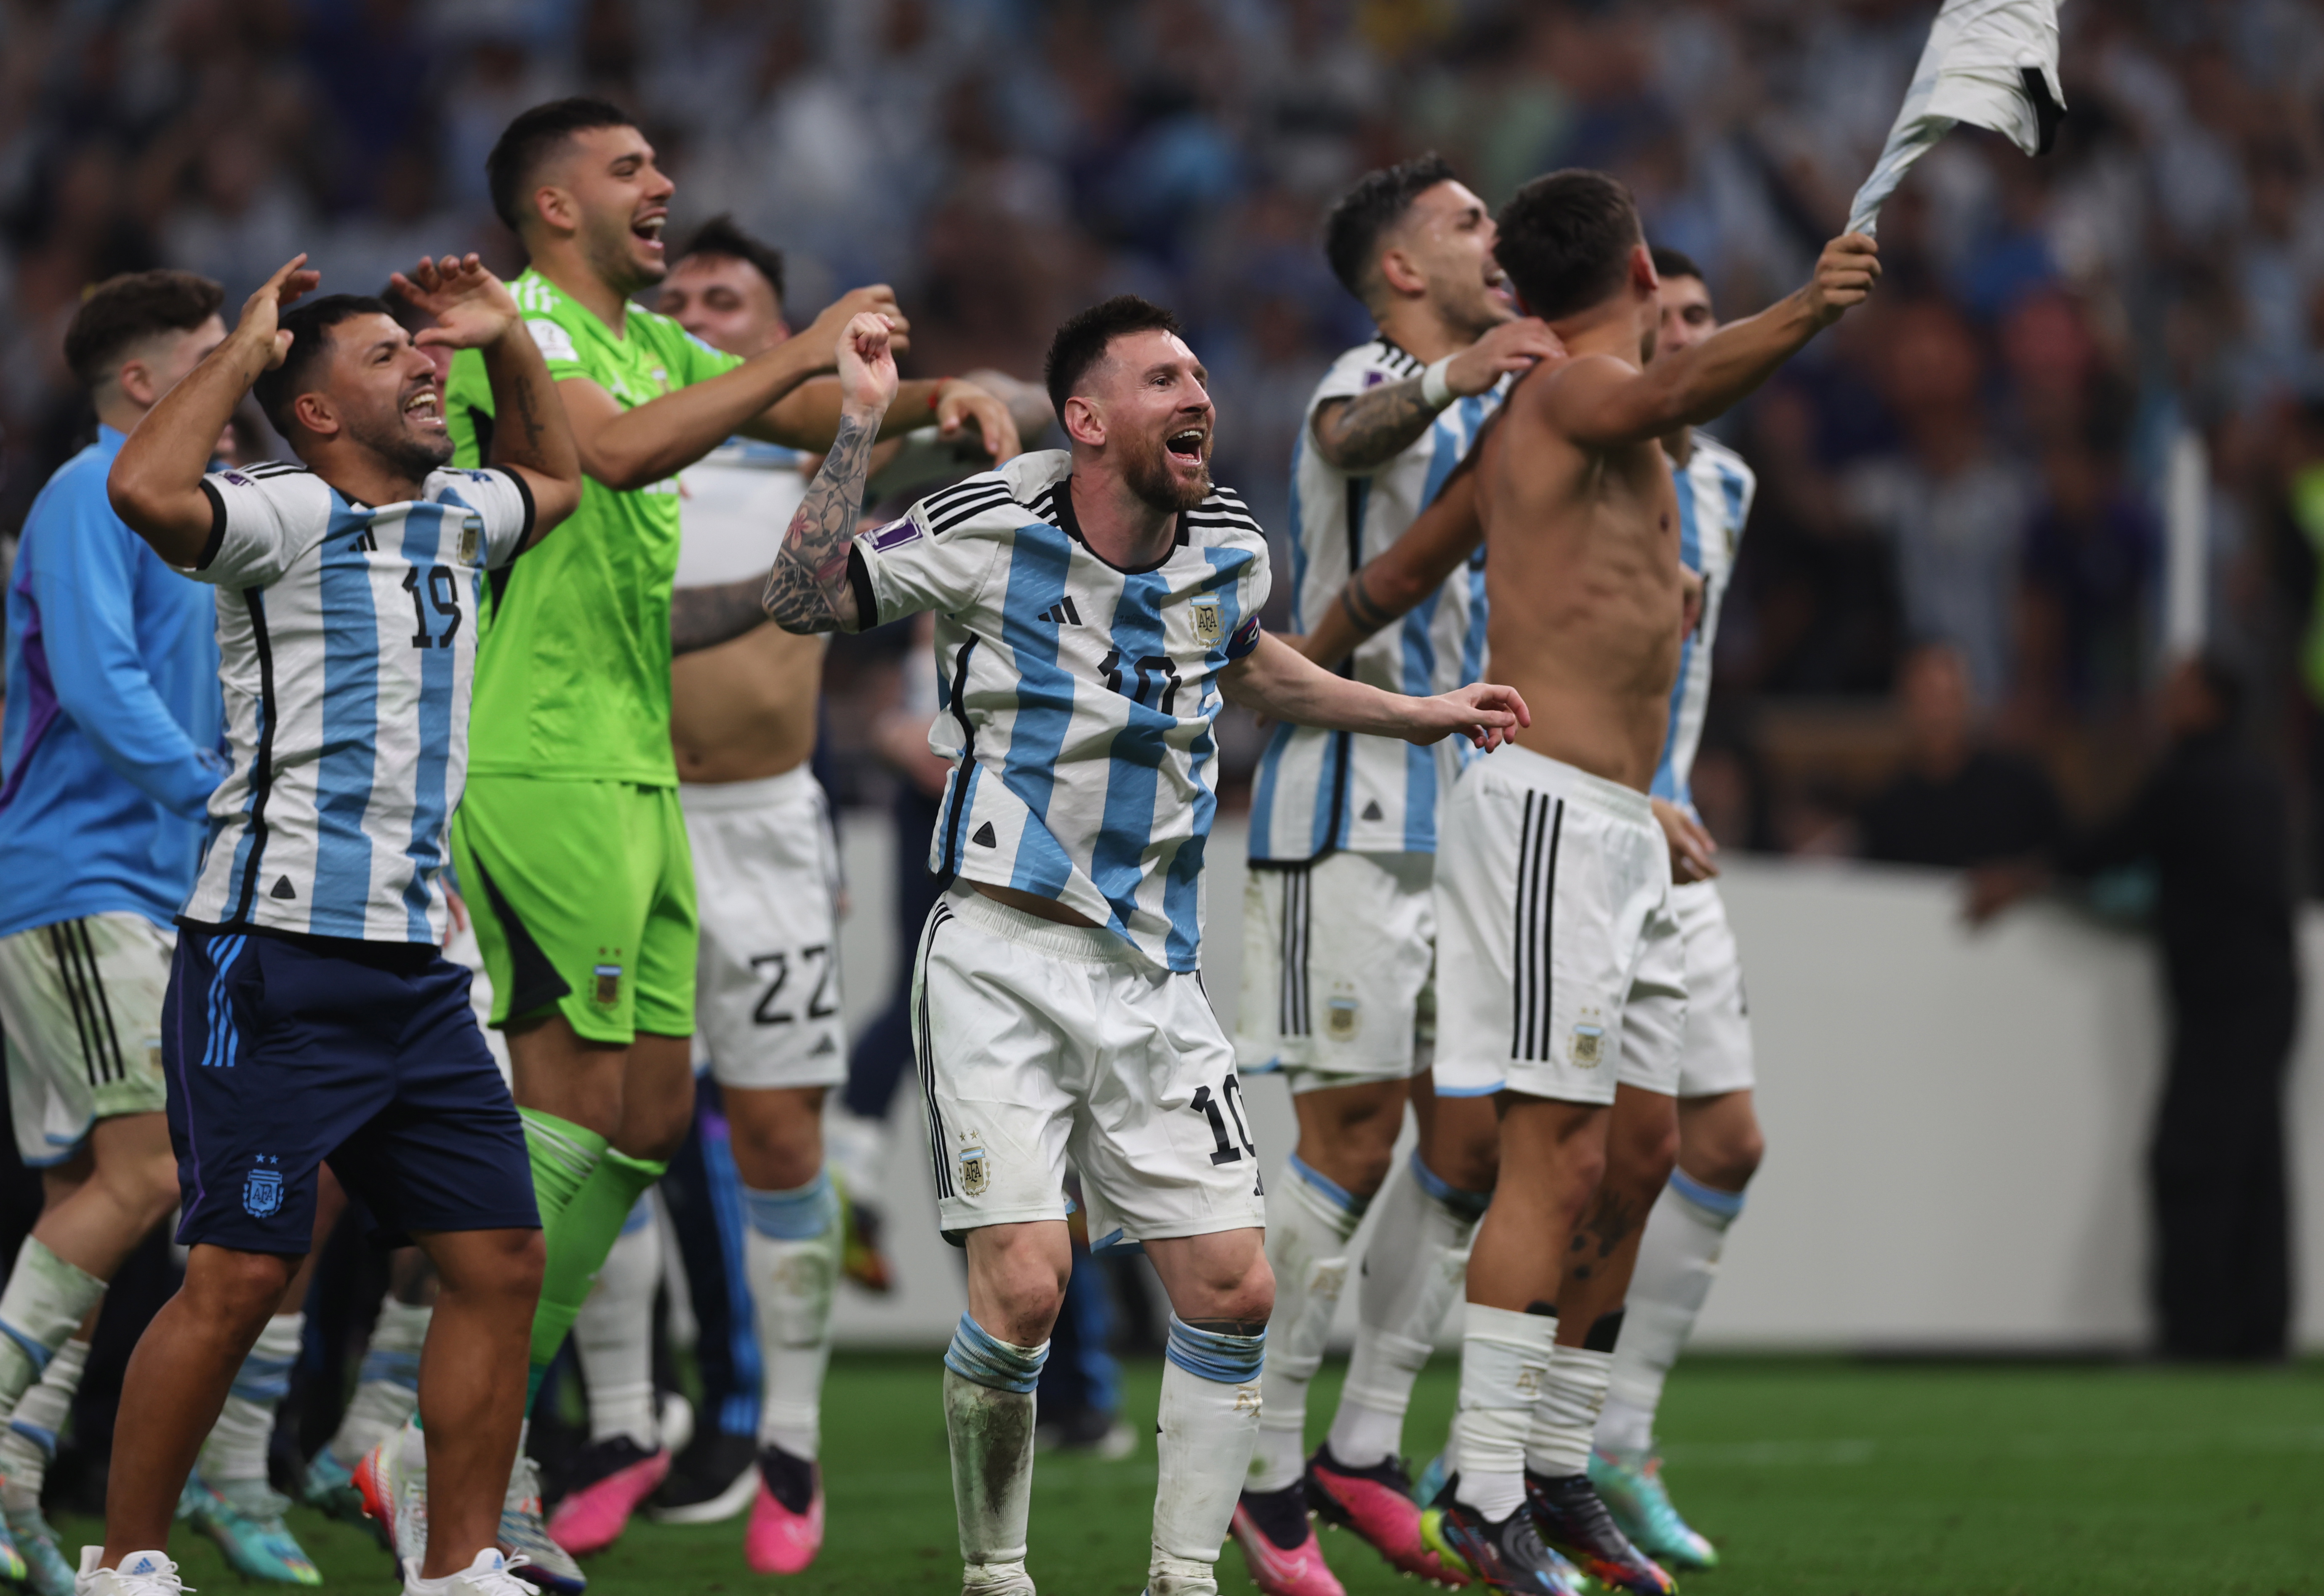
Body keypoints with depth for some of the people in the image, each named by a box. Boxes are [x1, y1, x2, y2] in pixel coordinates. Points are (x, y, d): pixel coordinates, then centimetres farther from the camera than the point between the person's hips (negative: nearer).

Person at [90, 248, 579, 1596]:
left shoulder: (456, 518, 17)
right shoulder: (287, 515, -6)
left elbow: (556, 478, 40)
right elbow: (147, 488, -27)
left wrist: (510, 344, 24)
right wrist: (244, 349, -13)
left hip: (418, 968, 8)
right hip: (276, 963, -8)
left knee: (501, 1257, 4)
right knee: (241, 1277, -9)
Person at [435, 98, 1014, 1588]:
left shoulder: (654, 342, 19)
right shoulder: (513, 321, -8)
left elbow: (812, 414, 25)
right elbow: (620, 448, -25)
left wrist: (936, 395, 5)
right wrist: (798, 355, -21)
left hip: (636, 766, 9)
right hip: (539, 761, -9)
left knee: (654, 1110, 8)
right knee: (575, 1101, -11)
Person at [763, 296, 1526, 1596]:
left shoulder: (1231, 547, 6)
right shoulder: (994, 529, -9)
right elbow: (804, 600, -9)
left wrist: (1417, 714, 30)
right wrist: (861, 429, -17)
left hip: (1153, 976, 5)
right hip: (1003, 963, -5)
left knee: (1234, 1292, -2)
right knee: (1025, 1290, -17)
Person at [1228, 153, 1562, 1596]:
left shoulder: (1492, 398, 16)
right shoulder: (1373, 376, -8)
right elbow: (1353, 435, -35)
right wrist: (1447, 379, -54)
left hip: (1459, 814, 8)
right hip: (1348, 814, -8)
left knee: (1473, 1142, 5)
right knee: (1351, 1143, -8)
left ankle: (1366, 1449, 15)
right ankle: (1266, 1470, 0)